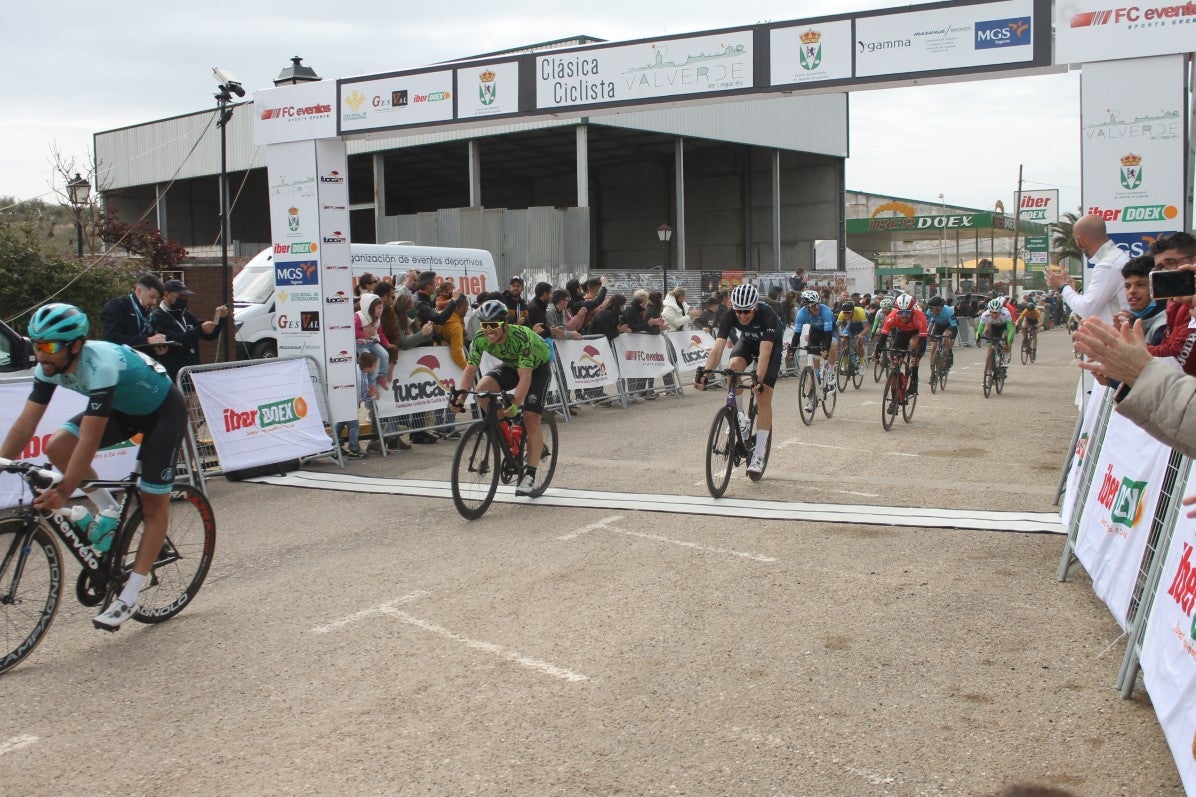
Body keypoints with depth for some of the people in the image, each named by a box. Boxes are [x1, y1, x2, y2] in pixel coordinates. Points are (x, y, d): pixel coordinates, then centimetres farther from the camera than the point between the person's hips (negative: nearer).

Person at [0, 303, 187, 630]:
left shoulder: (101, 366, -38)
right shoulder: (50, 367, -16)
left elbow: (90, 440, -40)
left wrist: (64, 492, -42)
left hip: (163, 410, -7)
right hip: (122, 409, 7)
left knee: (153, 503, -6)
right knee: (57, 447, -16)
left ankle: (129, 596, 2)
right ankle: (109, 511, 5)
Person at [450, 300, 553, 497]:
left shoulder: (521, 337, -38)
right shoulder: (480, 339, -24)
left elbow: (525, 376, -42)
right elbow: (470, 369, -22)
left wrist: (516, 403, -54)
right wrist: (460, 395, -38)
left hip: (538, 367, -5)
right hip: (511, 366, 5)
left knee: (530, 417, -16)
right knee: (482, 389, -23)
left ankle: (530, 474, -10)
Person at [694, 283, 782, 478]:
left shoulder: (768, 315, -38)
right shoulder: (730, 316, -29)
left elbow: (765, 352, -46)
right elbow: (718, 347, -36)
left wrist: (758, 380, -58)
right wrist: (705, 373, -50)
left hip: (772, 345, -3)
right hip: (747, 342, 3)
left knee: (763, 397, -13)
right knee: (735, 365, -32)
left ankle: (758, 455, -10)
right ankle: (739, 417, -11)